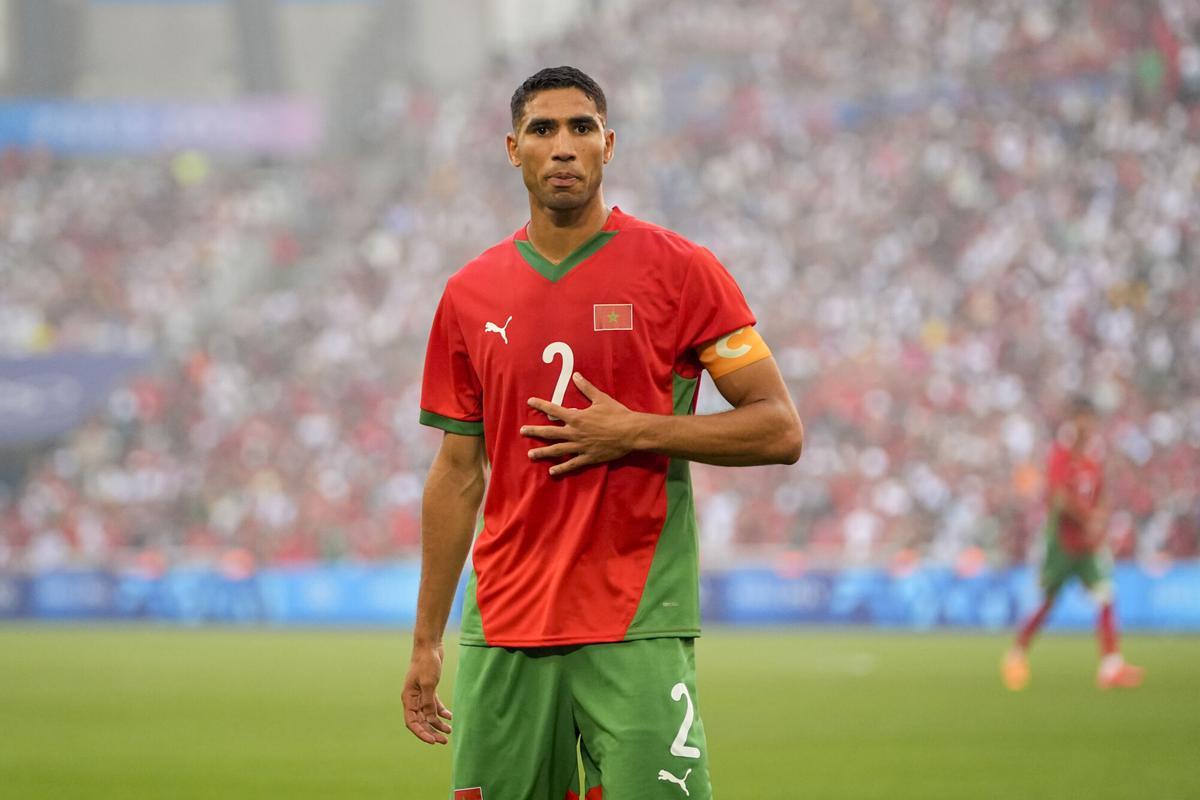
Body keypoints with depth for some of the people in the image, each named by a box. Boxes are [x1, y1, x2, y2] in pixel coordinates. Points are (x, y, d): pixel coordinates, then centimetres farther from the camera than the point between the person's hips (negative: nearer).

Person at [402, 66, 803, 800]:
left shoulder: (679, 270, -1)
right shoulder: (470, 295, 10)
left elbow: (779, 429, -3)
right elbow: (457, 475, 15)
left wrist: (635, 432, -14)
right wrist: (427, 643, 12)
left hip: (637, 628, -3)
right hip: (504, 629, 4)